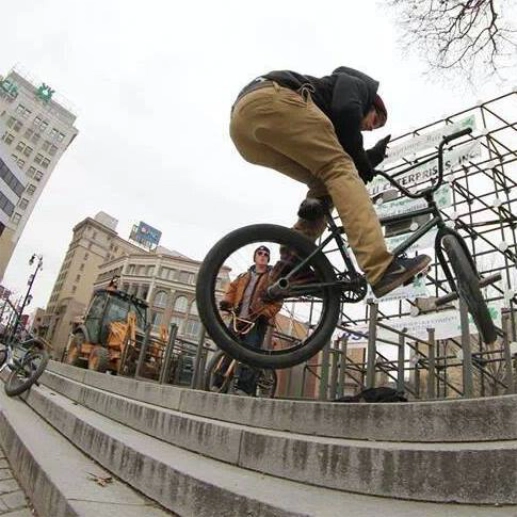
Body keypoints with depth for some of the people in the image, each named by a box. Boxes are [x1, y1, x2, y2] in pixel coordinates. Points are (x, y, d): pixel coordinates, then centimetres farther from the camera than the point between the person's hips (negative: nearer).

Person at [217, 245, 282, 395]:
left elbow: (276, 301, -2)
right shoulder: (243, 276, 22)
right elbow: (232, 289, 17)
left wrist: (265, 314, -17)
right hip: (238, 319, 5)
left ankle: (244, 388, -9)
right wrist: (226, 301, -4)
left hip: (257, 322, -4)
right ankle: (219, 385, 7)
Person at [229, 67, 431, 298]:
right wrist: (360, 157, 9)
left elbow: (327, 170, 25)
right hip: (270, 99, -8)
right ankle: (382, 269, -23)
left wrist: (370, 157, 26)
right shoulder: (358, 82, 22)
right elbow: (346, 109, -2)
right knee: (339, 168, -10)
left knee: (325, 185, 12)